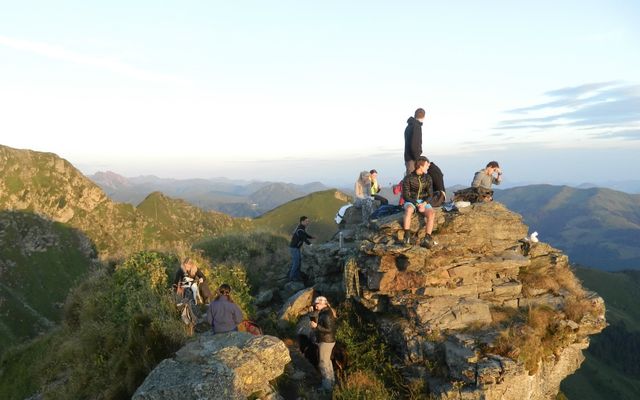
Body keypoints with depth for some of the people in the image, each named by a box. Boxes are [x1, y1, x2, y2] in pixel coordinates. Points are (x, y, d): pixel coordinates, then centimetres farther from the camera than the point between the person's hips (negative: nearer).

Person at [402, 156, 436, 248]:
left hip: (423, 202, 3)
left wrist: (424, 203, -19)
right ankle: (407, 237, -38)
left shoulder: (428, 178, 5)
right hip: (410, 202, -3)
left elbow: (430, 195, 2)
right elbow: (405, 195, -9)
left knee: (431, 213, -30)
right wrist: (417, 205, -20)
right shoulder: (408, 178, -7)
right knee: (409, 210, -39)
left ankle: (427, 240, -32)